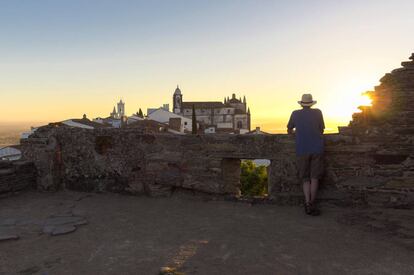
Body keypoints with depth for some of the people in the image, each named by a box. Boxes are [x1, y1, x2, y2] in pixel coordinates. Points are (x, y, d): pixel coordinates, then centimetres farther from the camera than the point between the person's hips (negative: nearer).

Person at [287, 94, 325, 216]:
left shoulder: (295, 113, 7)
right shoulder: (318, 112, 6)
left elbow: (289, 131, 17)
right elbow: (322, 130, 13)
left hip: (302, 150, 1)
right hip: (317, 149, 0)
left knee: (305, 179, 7)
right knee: (314, 178, 6)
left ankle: (307, 204, -6)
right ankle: (312, 204, 4)